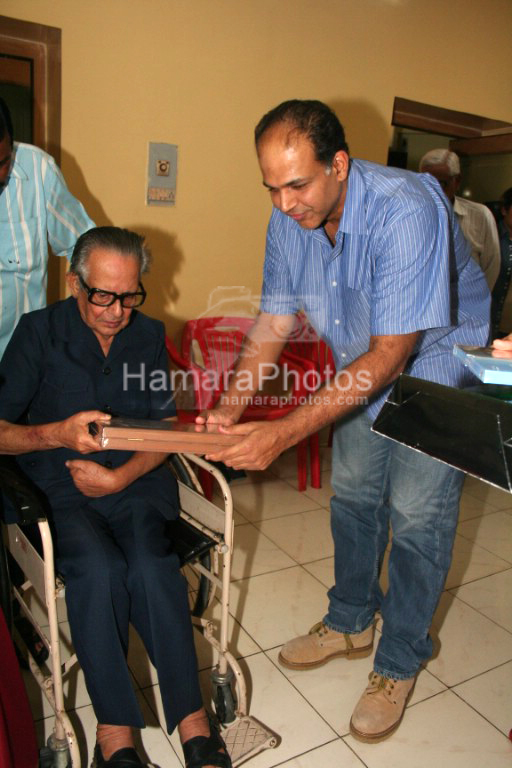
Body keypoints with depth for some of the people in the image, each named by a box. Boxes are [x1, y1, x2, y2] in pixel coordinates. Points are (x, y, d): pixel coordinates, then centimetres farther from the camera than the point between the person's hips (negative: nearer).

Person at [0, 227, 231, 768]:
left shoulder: (149, 335, 7)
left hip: (134, 482, 2)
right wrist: (57, 434, -26)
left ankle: (190, 715, -14)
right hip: (58, 489, -1)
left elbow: (165, 430, 6)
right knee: (98, 568, -30)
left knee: (150, 566, -27)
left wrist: (119, 477, -10)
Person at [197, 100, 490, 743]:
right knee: (352, 495, 13)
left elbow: (390, 354, -35)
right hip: (362, 367, 6)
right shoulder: (288, 219, -13)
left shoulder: (406, 211, -35)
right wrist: (230, 407, -18)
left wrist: (285, 433, -40)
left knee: (415, 515, -4)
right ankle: (350, 623, 35)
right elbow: (274, 317, -5)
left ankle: (399, 664, 19)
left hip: (437, 362, -6)